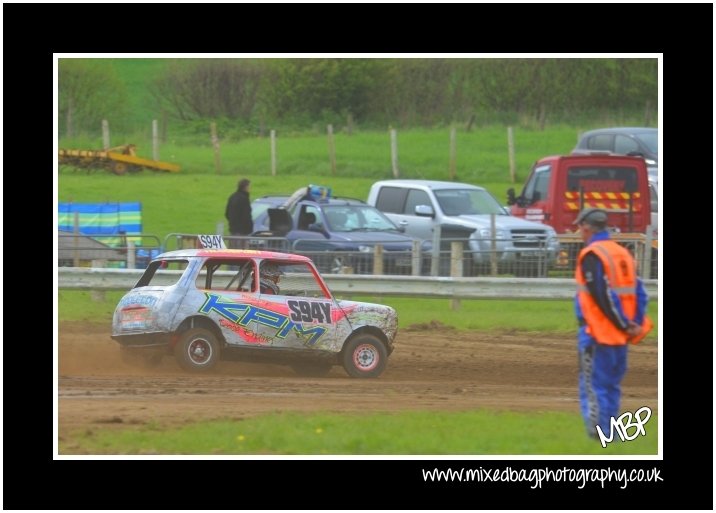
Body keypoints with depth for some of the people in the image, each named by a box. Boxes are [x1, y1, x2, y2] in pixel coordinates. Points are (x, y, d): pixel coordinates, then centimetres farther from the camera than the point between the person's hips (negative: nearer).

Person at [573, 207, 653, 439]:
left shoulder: (591, 255, -12)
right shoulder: (623, 253, 13)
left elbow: (602, 297, -19)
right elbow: (639, 292, 8)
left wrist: (624, 325, -14)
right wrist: (636, 324, 1)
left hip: (596, 333, -8)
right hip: (619, 335, 8)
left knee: (594, 388, -5)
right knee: (612, 386, 16)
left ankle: (598, 434, -10)